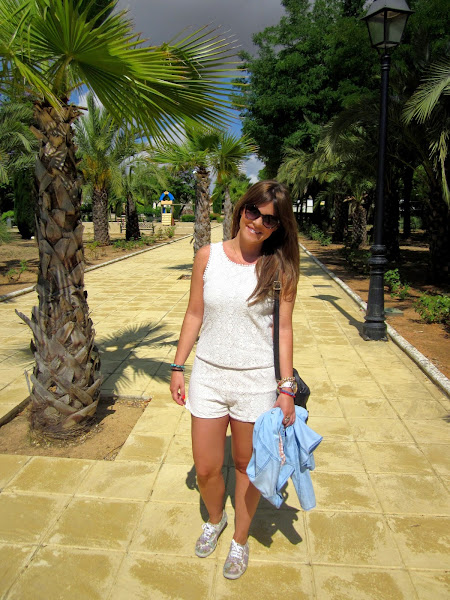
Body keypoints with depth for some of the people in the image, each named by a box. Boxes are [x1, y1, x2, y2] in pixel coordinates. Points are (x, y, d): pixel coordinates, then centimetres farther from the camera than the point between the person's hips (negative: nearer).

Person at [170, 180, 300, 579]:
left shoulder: (279, 268, -7)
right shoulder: (208, 257, -2)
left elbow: (284, 328, -4)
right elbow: (194, 314, 4)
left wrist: (287, 387, -6)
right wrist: (178, 367, 4)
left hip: (255, 381, -2)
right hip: (208, 375, 2)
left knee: (247, 465, 15)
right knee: (206, 469, 13)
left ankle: (240, 540, 41)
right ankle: (215, 520, 47)